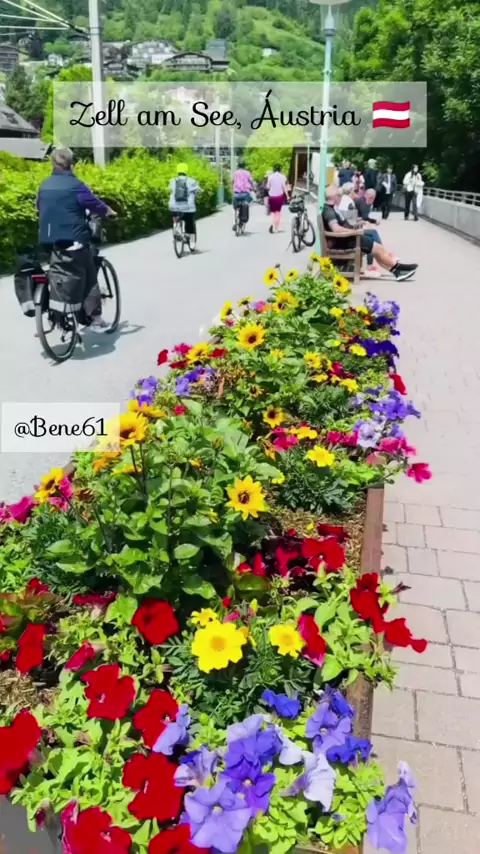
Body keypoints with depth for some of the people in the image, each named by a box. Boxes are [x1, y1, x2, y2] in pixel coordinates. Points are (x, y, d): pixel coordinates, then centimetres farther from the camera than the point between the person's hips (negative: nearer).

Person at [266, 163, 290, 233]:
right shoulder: (283, 177, -4)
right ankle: (276, 227, 11)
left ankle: (273, 225, -18)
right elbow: (284, 187, -5)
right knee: (278, 212, 12)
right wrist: (287, 196, 3)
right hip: (280, 196, 0)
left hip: (272, 196, 0)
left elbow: (268, 187, -3)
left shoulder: (270, 176, -5)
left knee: (273, 212, 8)